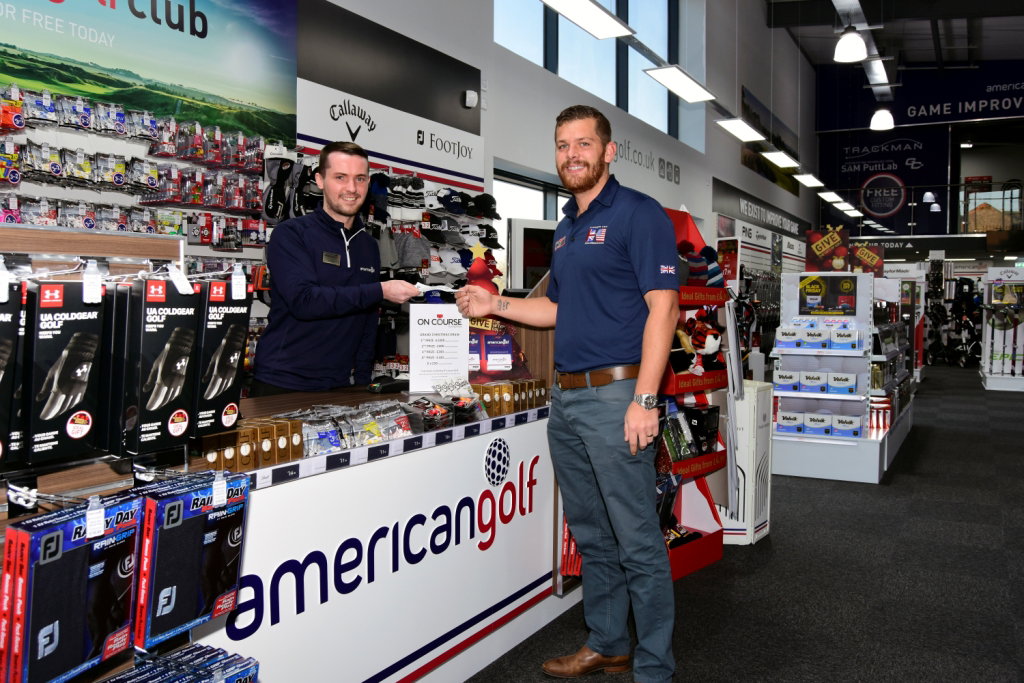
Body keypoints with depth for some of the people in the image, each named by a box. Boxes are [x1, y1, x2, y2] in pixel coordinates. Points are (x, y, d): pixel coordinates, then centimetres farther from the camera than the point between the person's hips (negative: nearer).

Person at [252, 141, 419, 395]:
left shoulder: (368, 245, 11)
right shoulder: (291, 234, -8)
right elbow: (303, 301, -22)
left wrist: (361, 379, 6)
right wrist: (380, 291, -21)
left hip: (339, 386, 5)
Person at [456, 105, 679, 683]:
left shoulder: (638, 214, -7)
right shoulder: (567, 227, 18)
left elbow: (663, 307, -15)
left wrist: (644, 400, -21)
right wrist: (497, 305, 12)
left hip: (615, 396, -8)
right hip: (566, 399, 9)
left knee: (638, 542, -1)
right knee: (592, 536, 17)